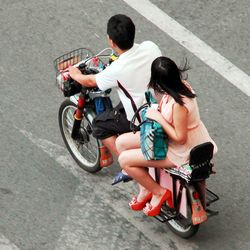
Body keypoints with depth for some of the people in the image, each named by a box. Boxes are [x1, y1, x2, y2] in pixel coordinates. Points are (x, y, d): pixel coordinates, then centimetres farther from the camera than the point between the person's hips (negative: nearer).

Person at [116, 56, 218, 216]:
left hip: (179, 152, -9)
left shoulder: (179, 104, -36)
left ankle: (159, 192, 10)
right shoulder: (181, 85, -10)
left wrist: (158, 117, -24)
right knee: (121, 142, 8)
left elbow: (180, 138, -28)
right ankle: (144, 191, 18)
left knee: (124, 160, -7)